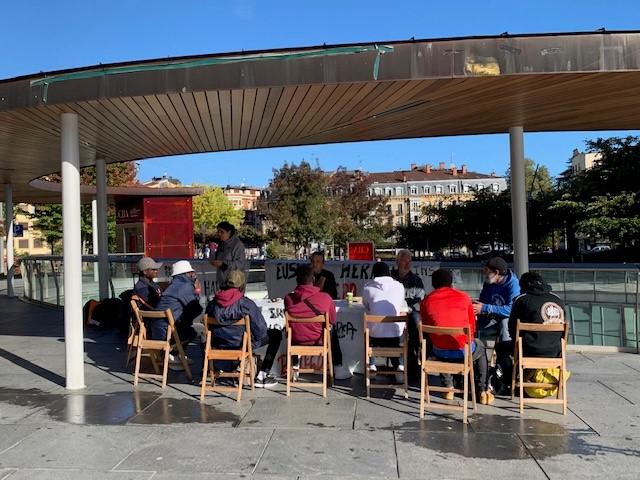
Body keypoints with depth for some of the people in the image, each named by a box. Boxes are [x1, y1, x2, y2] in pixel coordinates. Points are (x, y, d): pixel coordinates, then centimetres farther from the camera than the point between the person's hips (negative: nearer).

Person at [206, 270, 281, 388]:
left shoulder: (212, 304, -6)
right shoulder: (246, 304, -20)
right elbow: (260, 329, -16)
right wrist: (255, 339, 7)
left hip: (219, 345, 6)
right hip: (242, 345, -6)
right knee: (276, 335, 11)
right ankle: (262, 376, 9)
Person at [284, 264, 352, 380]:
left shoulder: (288, 298, -16)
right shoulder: (325, 298, -20)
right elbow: (333, 320, -3)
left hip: (296, 340, 1)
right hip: (320, 340, -1)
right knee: (332, 331, 33)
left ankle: (295, 365, 46)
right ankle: (338, 369, 36)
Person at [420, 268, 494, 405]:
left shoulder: (426, 301, 1)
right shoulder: (463, 297, 2)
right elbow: (472, 327, 9)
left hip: (440, 352, 1)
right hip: (463, 351, -1)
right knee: (480, 346, 34)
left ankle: (449, 388, 36)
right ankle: (483, 392, 30)